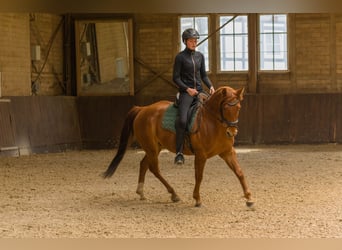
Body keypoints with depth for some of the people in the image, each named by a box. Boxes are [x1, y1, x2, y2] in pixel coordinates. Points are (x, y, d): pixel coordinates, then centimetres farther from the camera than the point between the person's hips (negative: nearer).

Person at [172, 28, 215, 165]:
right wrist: (188, 89, -14)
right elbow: (176, 78, -3)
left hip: (199, 91, 6)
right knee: (182, 120, -24)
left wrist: (210, 86, -1)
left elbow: (204, 75, 16)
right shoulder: (180, 57, -3)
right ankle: (179, 152, -20)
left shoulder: (200, 56, 12)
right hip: (185, 92, -6)